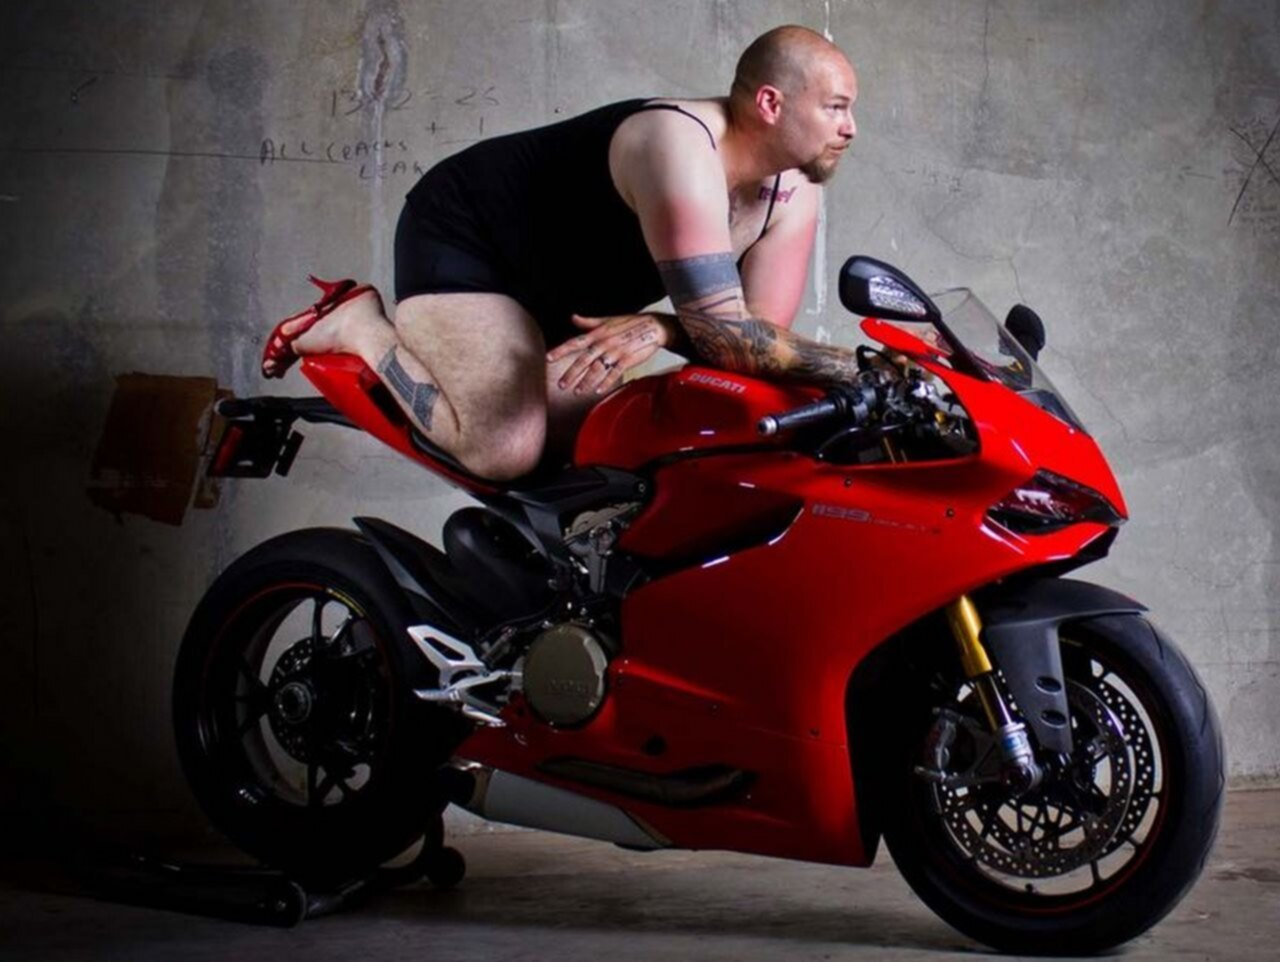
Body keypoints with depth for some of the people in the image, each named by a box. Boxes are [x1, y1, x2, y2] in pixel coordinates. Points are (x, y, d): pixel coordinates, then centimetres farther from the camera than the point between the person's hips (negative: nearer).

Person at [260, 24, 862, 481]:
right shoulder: (681, 147, -34)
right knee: (506, 450, -24)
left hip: (564, 292, 9)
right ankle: (358, 325, -2)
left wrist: (657, 330, -32)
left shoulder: (794, 192, -8)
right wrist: (857, 369, -40)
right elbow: (722, 333, -40)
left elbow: (757, 334, -14)